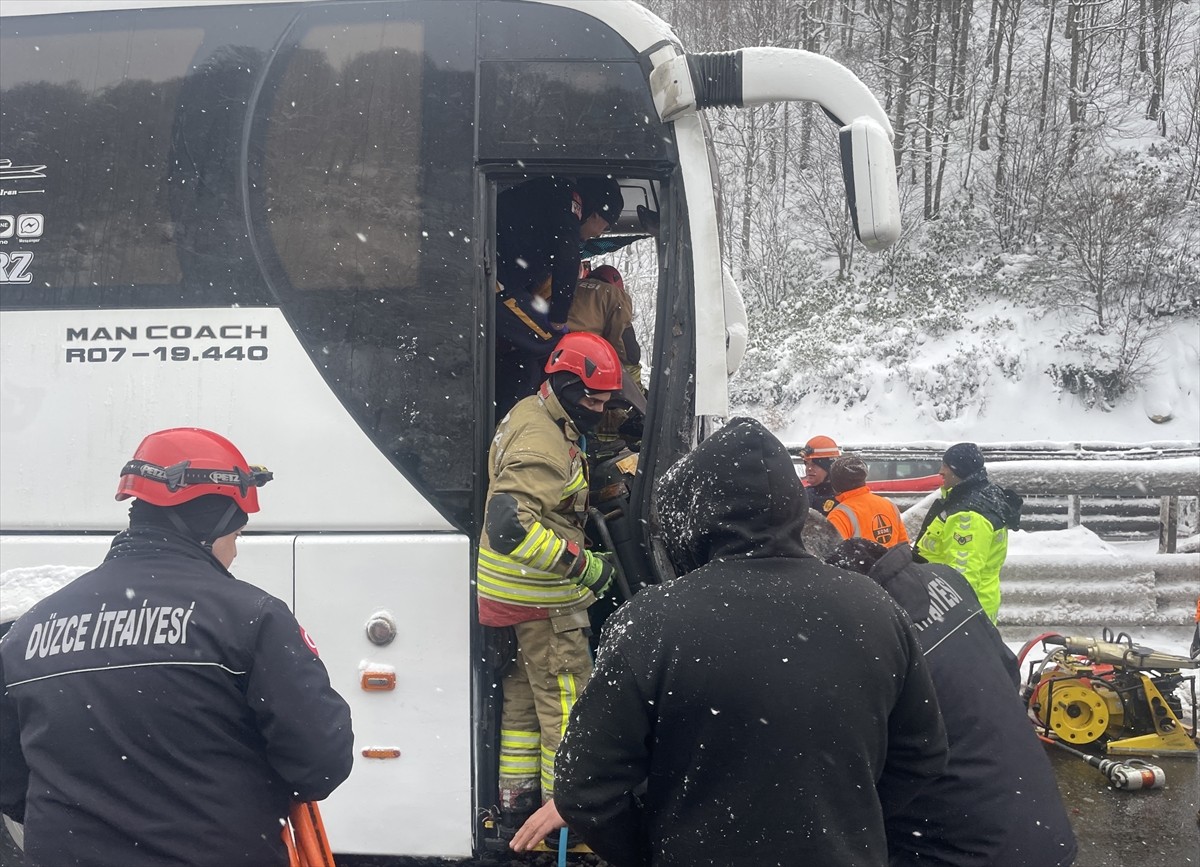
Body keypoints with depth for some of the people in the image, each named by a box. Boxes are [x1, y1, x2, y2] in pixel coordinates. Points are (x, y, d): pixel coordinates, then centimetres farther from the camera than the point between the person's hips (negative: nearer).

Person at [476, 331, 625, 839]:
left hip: (516, 588, 11)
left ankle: (516, 806, 27)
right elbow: (510, 525, -34)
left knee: (524, 697, 17)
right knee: (566, 702, -3)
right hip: (542, 596, -11)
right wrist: (580, 563, -30)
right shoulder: (544, 446, -25)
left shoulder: (530, 416, 8)